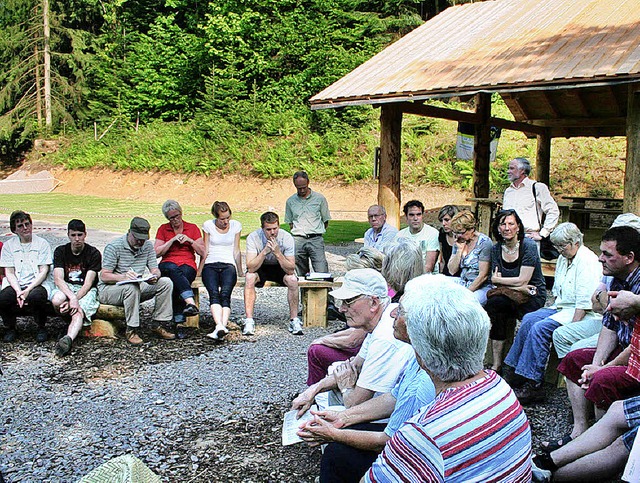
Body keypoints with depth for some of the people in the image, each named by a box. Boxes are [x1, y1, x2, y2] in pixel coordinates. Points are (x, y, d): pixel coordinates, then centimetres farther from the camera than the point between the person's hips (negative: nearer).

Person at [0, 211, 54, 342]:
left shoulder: (42, 244, 3)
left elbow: (43, 272, -4)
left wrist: (28, 290, -18)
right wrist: (18, 291, -15)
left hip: (39, 283, -2)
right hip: (16, 285, 3)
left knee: (35, 297, -36)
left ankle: (41, 327, -7)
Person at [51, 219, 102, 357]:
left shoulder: (93, 253, -3)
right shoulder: (60, 251, 4)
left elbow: (88, 283, -10)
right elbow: (58, 279, -8)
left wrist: (73, 301, -25)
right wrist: (72, 297, -27)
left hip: (86, 290, -2)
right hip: (65, 288, 2)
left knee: (79, 312, -34)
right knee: (57, 300, -34)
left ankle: (68, 339, -61)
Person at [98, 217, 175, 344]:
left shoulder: (147, 245, 5)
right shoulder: (114, 246, -13)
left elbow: (155, 269, 3)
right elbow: (104, 276, -18)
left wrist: (155, 276, -23)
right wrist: (123, 277, -37)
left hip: (136, 287, 6)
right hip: (108, 290, -6)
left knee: (166, 282, -13)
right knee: (132, 287, -38)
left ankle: (157, 324, -9)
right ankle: (131, 330, -27)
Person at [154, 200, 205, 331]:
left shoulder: (193, 228, 15)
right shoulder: (163, 229, 17)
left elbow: (202, 253, 10)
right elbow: (157, 253, 5)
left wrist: (190, 240, -4)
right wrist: (173, 240, -3)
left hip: (188, 265, 0)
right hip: (168, 264, 0)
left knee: (176, 284, -36)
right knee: (174, 270, -39)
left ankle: (179, 321, -43)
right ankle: (191, 303, -58)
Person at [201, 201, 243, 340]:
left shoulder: (236, 225, 10)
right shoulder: (208, 225, 7)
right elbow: (205, 250, 10)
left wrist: (240, 272, 15)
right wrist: (199, 271, 6)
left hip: (229, 265, 1)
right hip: (211, 265, 0)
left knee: (225, 294, -28)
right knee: (214, 293, -29)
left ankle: (220, 327, -45)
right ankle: (220, 326, -49)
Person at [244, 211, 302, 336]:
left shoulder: (286, 238, -24)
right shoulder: (253, 237, -24)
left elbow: (291, 270, -27)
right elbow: (251, 268, -30)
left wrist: (277, 252, -40)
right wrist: (265, 251, -41)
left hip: (281, 268, 0)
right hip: (260, 268, 0)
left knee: (292, 279, -30)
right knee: (249, 277, -31)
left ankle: (294, 320, -18)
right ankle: (249, 320, -25)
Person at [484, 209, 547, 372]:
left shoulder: (528, 246, -10)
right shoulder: (496, 249, 5)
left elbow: (522, 280, -15)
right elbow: (498, 282, -2)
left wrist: (497, 280, -6)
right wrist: (518, 288, -17)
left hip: (533, 297, -4)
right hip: (510, 297, 4)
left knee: (493, 304, -28)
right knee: (498, 313, -29)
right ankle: (497, 363, -23)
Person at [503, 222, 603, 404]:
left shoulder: (587, 260, -16)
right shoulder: (563, 258, 14)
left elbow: (585, 302, -21)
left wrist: (572, 325, -24)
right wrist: (552, 310, 8)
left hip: (585, 314, -9)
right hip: (562, 306, 9)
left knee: (540, 327, -25)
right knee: (529, 319, -11)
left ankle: (533, 385, -22)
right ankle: (513, 372, -9)